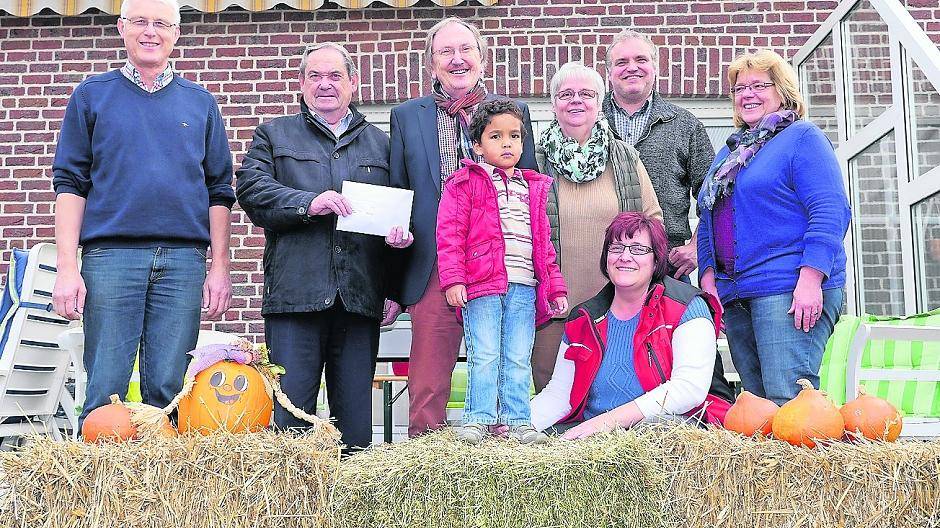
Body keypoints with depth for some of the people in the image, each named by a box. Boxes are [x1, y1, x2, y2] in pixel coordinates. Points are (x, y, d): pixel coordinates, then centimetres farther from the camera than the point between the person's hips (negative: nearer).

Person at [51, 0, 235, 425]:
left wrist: (220, 267, 5)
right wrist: (67, 267, -4)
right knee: (105, 391, -3)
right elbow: (70, 182, 6)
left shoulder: (200, 103, 15)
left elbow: (219, 190, 14)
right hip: (110, 255, -1)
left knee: (168, 389, 0)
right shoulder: (92, 95, 12)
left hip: (184, 259, 1)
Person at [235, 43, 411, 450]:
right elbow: (250, 188, -1)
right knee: (290, 409, -5)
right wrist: (309, 202, -16)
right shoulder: (274, 135, 16)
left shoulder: (380, 143, 21)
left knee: (355, 412, 4)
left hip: (360, 296, 2)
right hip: (296, 291, -2)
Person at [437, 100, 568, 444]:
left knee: (518, 359, 6)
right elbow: (449, 234, -3)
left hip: (524, 287, 5)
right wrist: (453, 280, -13)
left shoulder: (533, 189, 20)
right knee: (484, 356, -6)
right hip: (481, 286, -4)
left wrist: (555, 287, 19)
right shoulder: (466, 183, 4)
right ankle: (478, 419, 1)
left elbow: (543, 242, 23)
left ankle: (517, 421, 11)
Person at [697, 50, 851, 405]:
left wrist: (810, 281, -19)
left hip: (789, 291, -7)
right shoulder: (728, 153, 23)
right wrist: (709, 281, 9)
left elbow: (830, 212, -10)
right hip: (735, 296, 8)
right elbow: (707, 224, 23)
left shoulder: (802, 137, 1)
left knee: (788, 403, -15)